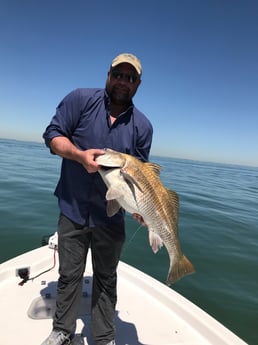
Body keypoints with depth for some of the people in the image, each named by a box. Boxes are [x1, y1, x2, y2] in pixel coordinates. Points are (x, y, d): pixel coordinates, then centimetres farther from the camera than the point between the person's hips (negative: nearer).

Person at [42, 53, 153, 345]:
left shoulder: (143, 126, -1)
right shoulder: (80, 99, -3)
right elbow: (52, 135, -4)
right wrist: (80, 155, -22)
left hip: (111, 216, 1)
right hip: (73, 209, 0)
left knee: (106, 278, 15)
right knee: (69, 274, 15)